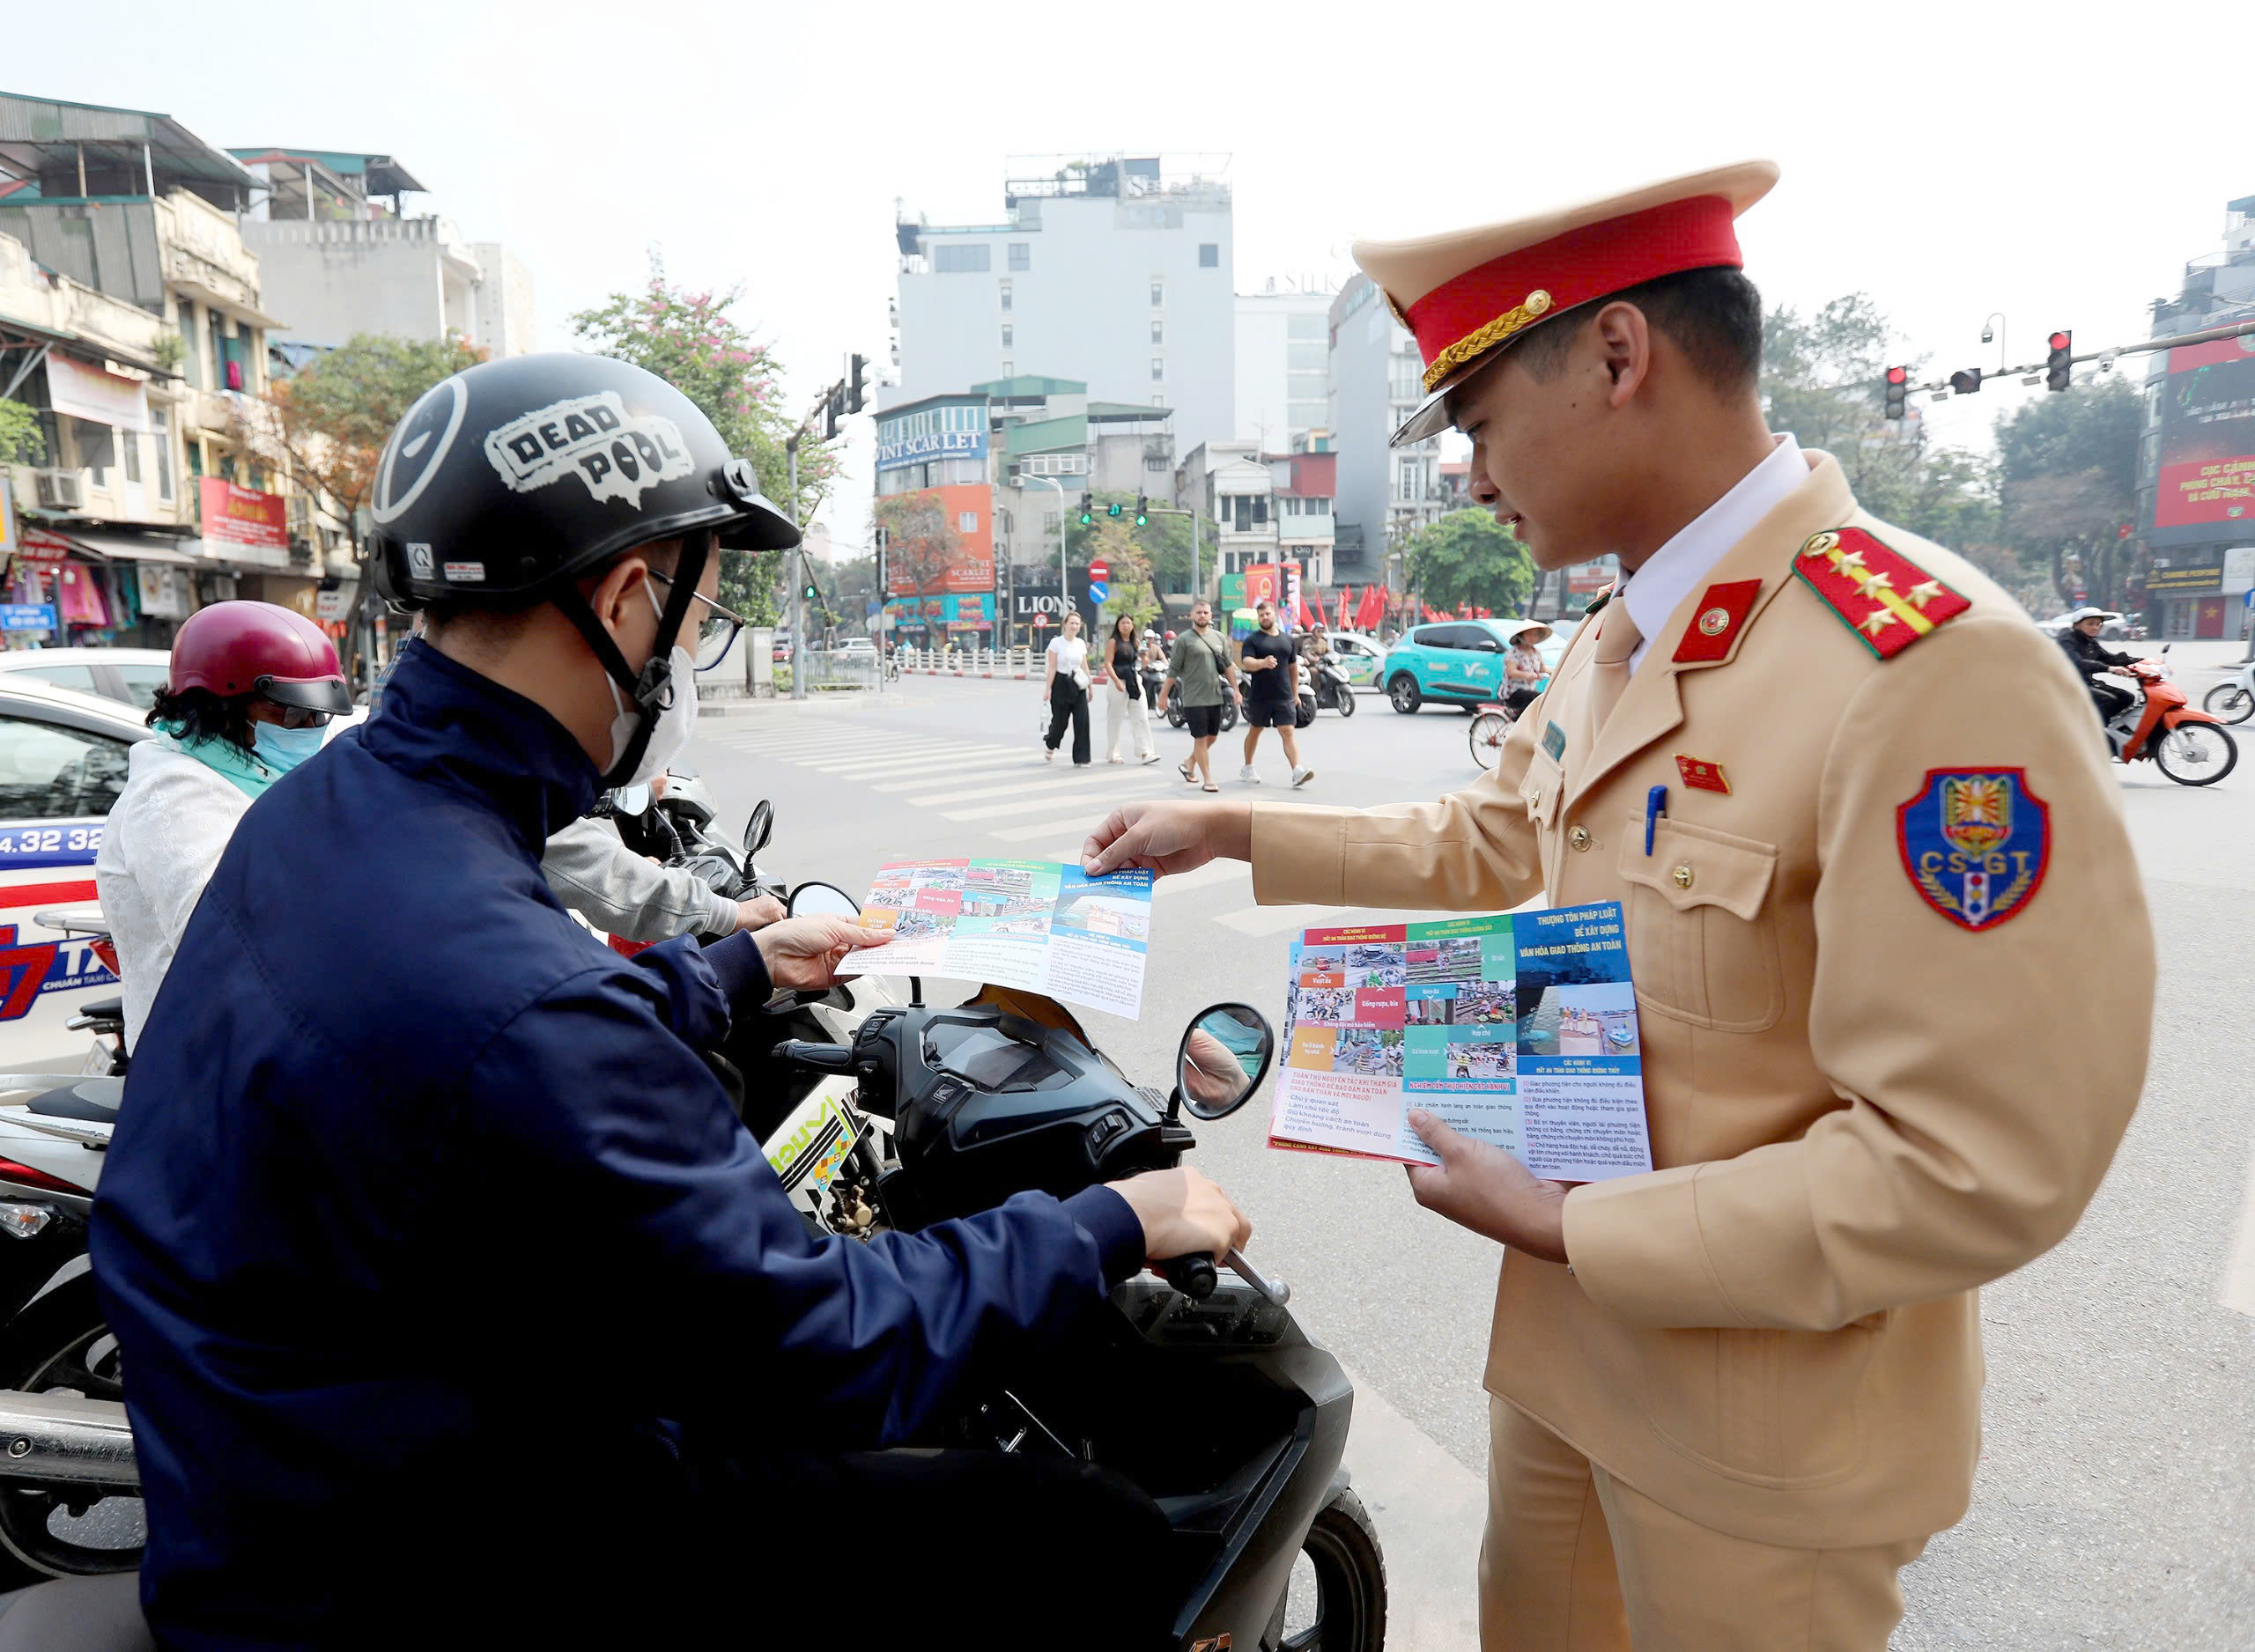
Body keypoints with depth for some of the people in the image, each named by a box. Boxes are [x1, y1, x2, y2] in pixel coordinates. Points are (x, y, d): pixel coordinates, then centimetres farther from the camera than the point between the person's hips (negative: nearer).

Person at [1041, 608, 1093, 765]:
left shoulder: (1081, 643, 8)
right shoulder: (1056, 642, -5)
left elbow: (1085, 667, 12)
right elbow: (1052, 668, -8)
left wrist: (1090, 686, 9)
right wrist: (1048, 689, -13)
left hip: (1078, 685, 4)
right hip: (1061, 684, -4)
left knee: (1082, 721, -7)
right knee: (1060, 721, 4)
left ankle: (1081, 758, -3)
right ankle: (1049, 744, 37)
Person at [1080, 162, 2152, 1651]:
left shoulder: (1932, 665, -27)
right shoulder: (1620, 641, 2)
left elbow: (1983, 1166, -27)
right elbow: (1488, 847, 14)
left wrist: (1572, 1230, -21)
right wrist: (1232, 830, 8)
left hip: (1762, 1428, -7)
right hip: (1569, 1334, 8)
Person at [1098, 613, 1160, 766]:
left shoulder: (1136, 642, 13)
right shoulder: (1113, 642, -2)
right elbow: (1108, 664, -12)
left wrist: (1144, 655, 7)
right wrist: (1117, 681, -22)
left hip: (1135, 681, 5)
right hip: (1117, 682, -5)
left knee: (1141, 718, -4)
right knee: (1115, 719, 4)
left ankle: (1146, 753, -8)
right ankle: (1112, 754, 14)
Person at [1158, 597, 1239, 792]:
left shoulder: (1219, 638, 11)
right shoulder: (1184, 640, -5)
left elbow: (1229, 666, 16)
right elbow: (1173, 670, -5)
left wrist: (1235, 690, 11)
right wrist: (1163, 695, -5)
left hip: (1215, 697, 6)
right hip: (1194, 699, -6)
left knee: (1212, 736, 13)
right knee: (1200, 738, -1)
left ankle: (1189, 762, 34)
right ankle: (1208, 779, 5)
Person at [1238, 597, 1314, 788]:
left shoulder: (1287, 639, 12)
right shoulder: (1252, 640, -1)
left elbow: (1293, 667, 19)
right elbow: (1246, 663, -18)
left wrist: (1295, 693, 18)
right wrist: (1263, 663, -38)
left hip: (1284, 697, 2)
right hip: (1259, 696, -2)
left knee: (1288, 732, -8)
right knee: (1255, 730, 13)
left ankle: (1297, 772, -18)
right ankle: (1247, 768, 30)